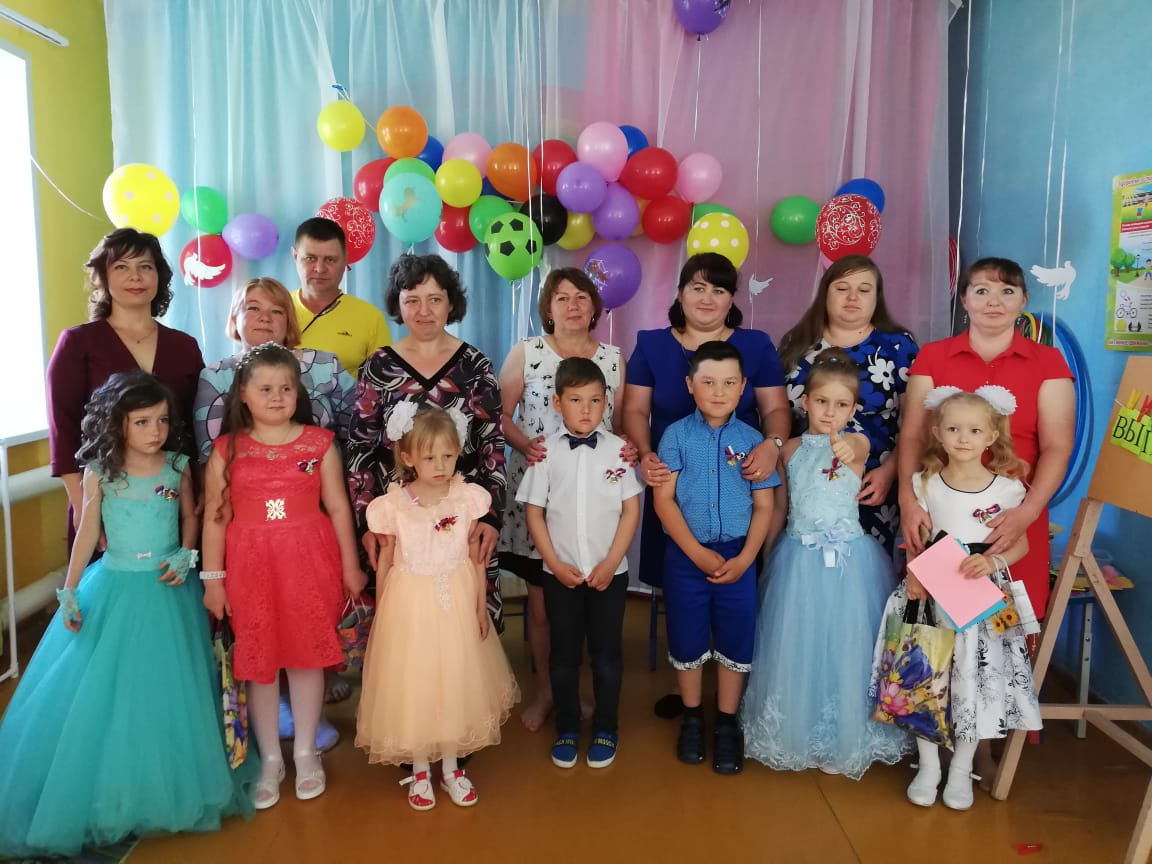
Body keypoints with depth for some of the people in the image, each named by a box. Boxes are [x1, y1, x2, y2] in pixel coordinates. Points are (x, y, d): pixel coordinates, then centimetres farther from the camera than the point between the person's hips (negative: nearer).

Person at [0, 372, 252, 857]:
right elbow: (87, 533, -4)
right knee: (103, 691, 3)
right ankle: (107, 795, 24)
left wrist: (186, 556, -8)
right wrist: (69, 594, -4)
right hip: (115, 589, -1)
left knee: (168, 689, 9)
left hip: (168, 590, 1)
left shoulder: (178, 467, -4)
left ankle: (171, 789, 29)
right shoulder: (99, 473, -8)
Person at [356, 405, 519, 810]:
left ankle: (451, 767, 31)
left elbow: (476, 557, -1)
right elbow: (385, 561, -1)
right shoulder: (393, 504, -12)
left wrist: (481, 606, 2)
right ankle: (419, 771, 29)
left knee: (455, 681, 12)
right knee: (412, 685, 9)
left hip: (456, 601, 1)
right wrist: (381, 613, 3)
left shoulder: (469, 497, -10)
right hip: (410, 603, -1)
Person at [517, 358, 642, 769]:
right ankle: (567, 730, 29)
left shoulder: (618, 449, -5)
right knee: (563, 654, 12)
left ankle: (606, 730, 29)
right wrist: (555, 564, -9)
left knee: (606, 654, 11)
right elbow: (534, 511, -3)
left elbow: (631, 510, -3)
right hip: (560, 573, 0)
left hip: (609, 572, 0)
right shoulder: (546, 451, -5)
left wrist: (611, 563, -9)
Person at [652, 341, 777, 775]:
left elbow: (764, 506, 1)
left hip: (737, 556, 1)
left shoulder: (752, 440, -1)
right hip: (686, 555, -1)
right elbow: (664, 499, -8)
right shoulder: (676, 435, -4)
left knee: (734, 641, 10)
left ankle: (727, 725, 28)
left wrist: (744, 558, -9)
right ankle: (692, 718, 32)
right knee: (687, 640, 11)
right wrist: (697, 553, -13)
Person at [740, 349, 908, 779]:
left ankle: (842, 739, 24)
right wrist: (772, 555, 11)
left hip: (850, 559, -2)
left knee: (845, 646, 4)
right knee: (797, 646, 8)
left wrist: (846, 448, -55)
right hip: (799, 558, 2)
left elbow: (858, 449, -32)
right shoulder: (791, 448, 4)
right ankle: (795, 734, 27)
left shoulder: (857, 442, -6)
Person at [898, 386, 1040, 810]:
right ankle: (928, 766, 21)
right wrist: (913, 575, -15)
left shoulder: (1007, 488, -4)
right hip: (933, 594, 1)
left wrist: (993, 561, -17)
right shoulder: (925, 483, -1)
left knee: (976, 677, 4)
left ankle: (961, 770, 24)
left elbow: (1021, 543, 3)